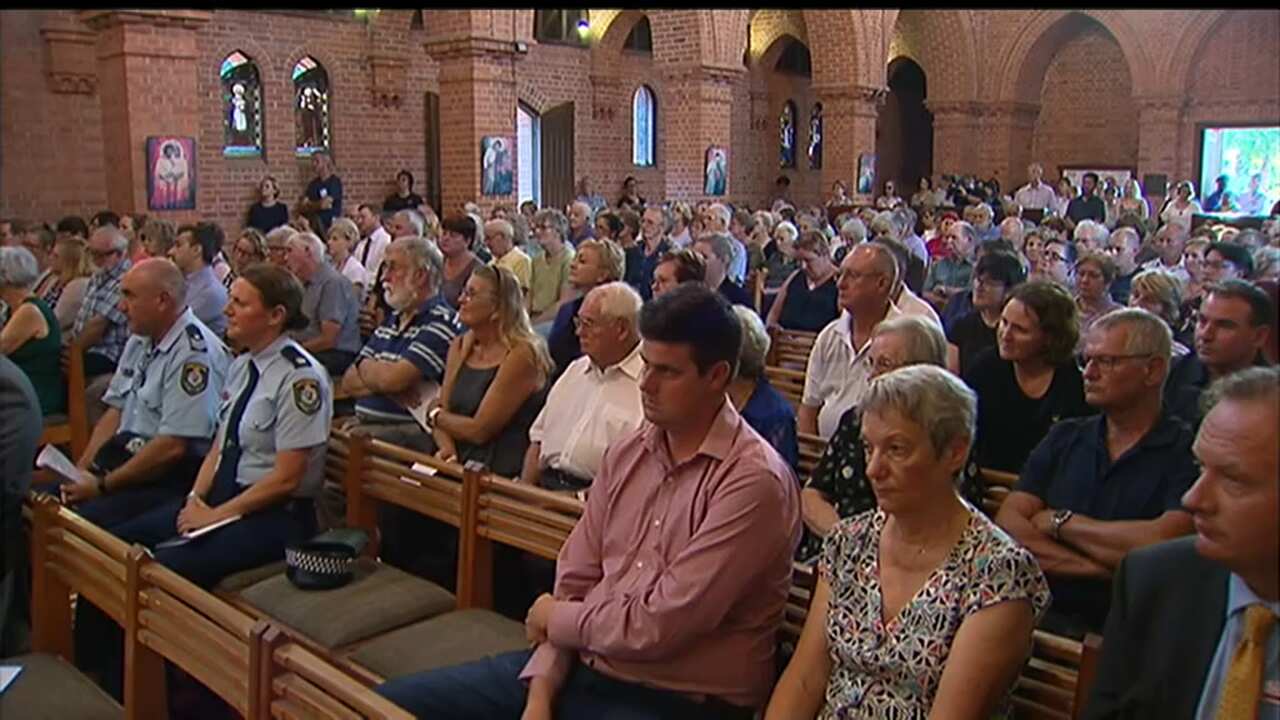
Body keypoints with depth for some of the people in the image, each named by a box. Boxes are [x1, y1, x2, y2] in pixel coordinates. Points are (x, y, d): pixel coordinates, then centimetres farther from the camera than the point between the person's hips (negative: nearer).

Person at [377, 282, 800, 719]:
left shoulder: (754, 481, -17)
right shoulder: (626, 452, 6)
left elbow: (659, 626, -20)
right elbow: (574, 582, 6)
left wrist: (554, 619, -4)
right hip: (582, 665, 7)